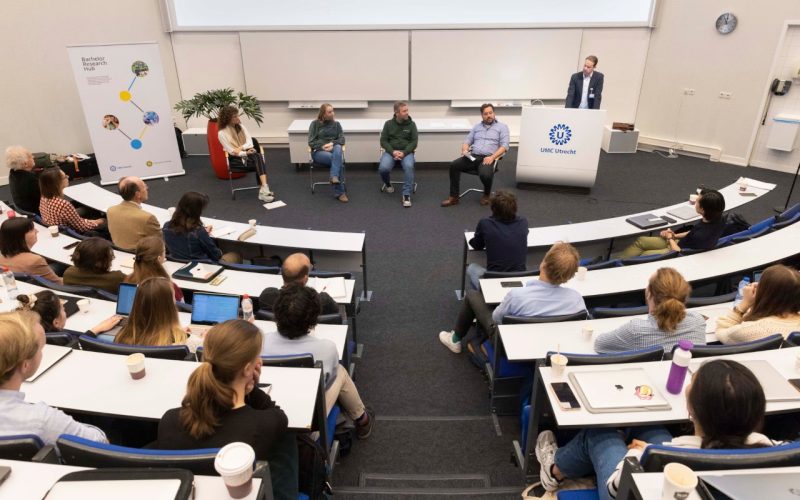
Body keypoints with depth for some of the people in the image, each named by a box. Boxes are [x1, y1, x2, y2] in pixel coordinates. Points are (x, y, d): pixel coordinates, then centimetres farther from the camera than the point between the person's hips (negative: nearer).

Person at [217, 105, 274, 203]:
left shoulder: (241, 127, 9)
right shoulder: (222, 133, -6)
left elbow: (250, 142, 1)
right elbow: (231, 151, -11)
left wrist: (241, 148, -18)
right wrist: (245, 153, -21)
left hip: (247, 154, 5)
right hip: (235, 159, -4)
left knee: (258, 156, -32)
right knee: (258, 158, -31)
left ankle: (263, 190, -42)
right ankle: (264, 189, -38)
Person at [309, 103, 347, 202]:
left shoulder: (336, 124, 16)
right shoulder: (315, 123, 8)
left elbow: (342, 139, 7)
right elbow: (311, 142, 2)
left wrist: (332, 143, -13)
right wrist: (322, 146, -14)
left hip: (333, 148, 3)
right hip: (318, 151, -2)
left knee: (338, 148, -38)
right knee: (338, 160, -35)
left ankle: (334, 177, -48)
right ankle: (340, 192, -35)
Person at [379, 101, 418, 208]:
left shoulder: (411, 124, 3)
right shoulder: (388, 124, 5)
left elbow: (414, 142, 0)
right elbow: (383, 141, 3)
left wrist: (404, 153, -16)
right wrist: (393, 152, -14)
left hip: (406, 152, -1)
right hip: (391, 151, 1)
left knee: (409, 166, -34)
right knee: (383, 168, -28)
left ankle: (407, 195, -26)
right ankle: (387, 183, 8)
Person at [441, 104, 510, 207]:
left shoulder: (502, 127, 10)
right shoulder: (477, 127, 24)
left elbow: (504, 145, -1)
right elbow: (467, 141, 22)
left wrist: (492, 157, -17)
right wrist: (464, 150, -4)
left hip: (487, 158, -4)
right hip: (472, 156, 4)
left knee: (485, 175, -36)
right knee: (454, 165, -23)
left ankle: (486, 195, -1)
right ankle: (453, 197, -16)